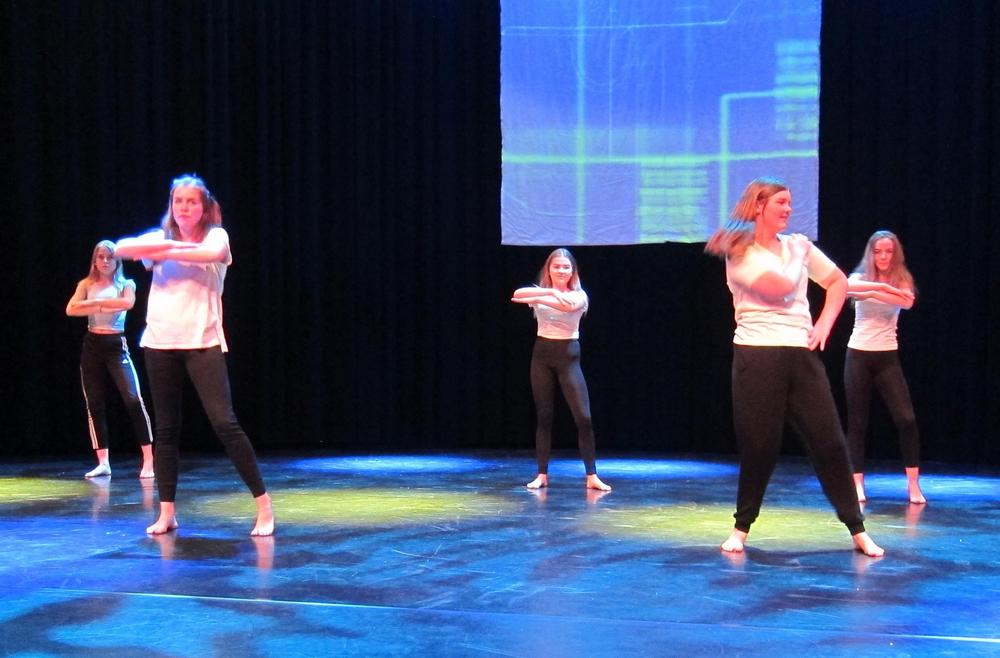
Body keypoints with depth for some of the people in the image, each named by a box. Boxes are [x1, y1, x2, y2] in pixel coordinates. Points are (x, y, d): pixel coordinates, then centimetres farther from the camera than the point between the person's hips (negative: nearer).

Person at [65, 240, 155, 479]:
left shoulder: (126, 284, 3)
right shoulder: (86, 285, 8)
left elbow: (128, 303, -20)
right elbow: (71, 309, -8)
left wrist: (96, 301, -13)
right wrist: (104, 306, -15)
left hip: (116, 345, -3)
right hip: (92, 345, 3)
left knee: (133, 400, -14)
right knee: (94, 404, 4)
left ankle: (148, 459, -13)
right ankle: (103, 462, 11)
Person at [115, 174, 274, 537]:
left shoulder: (216, 235, 3)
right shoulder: (161, 237, 11)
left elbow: (212, 254, -22)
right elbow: (121, 248, -7)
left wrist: (164, 252, -11)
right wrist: (166, 245, -14)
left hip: (203, 343, -4)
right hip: (160, 342, 4)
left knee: (224, 422, -11)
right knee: (166, 428, 7)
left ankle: (264, 505, -6)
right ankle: (166, 513, 14)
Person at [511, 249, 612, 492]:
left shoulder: (579, 295, 0)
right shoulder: (540, 291, 5)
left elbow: (568, 305, -25)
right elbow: (517, 294, -18)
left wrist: (539, 298, -22)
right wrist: (551, 291, -29)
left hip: (568, 356, -2)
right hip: (542, 355, 2)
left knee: (583, 417, -7)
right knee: (544, 416, 5)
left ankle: (592, 476, -1)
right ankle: (542, 474, 12)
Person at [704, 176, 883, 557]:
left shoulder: (799, 245, 14)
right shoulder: (739, 252, -3)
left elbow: (839, 282, 21)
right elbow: (780, 288, -16)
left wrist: (825, 324, 7)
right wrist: (798, 255, 1)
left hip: (802, 354, 4)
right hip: (757, 354, -4)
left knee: (829, 440, 2)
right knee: (759, 446, 0)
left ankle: (857, 530, 9)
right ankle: (741, 528, 16)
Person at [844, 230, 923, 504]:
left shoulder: (901, 280, 3)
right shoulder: (860, 277, 2)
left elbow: (907, 301, -21)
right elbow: (845, 286, -24)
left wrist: (871, 293, -27)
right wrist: (883, 286, -34)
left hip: (887, 356, 0)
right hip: (858, 355, 0)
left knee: (906, 418, -8)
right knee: (857, 420, 2)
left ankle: (913, 484, -1)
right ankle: (857, 484, 8)